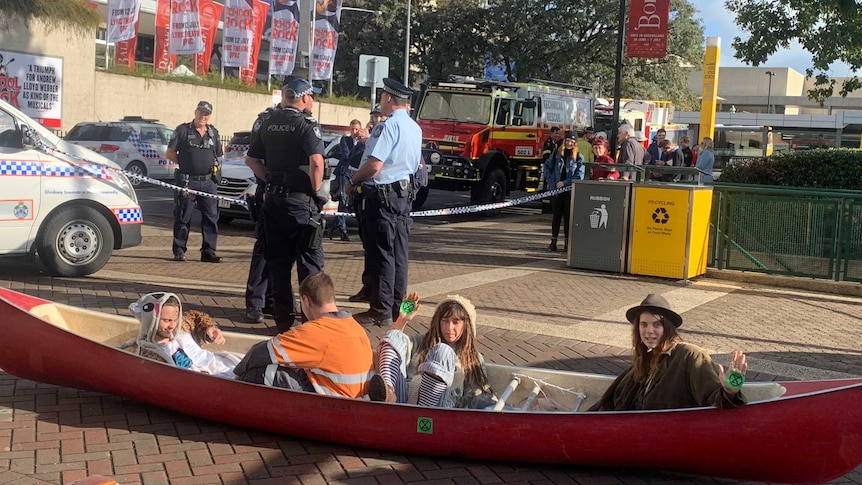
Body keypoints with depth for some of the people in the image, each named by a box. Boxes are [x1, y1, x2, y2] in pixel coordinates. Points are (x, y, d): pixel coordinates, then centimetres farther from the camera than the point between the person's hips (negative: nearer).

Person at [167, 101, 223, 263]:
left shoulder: (213, 132, 14)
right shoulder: (183, 130, 3)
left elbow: (218, 156, 23)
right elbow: (169, 153, 3)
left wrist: (215, 166, 6)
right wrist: (185, 163, -3)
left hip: (208, 182, 4)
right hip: (187, 181, -3)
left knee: (211, 217, 2)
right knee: (183, 218, 2)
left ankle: (208, 251, 7)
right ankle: (179, 250, 10)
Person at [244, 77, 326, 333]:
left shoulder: (268, 124, 10)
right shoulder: (306, 123, -11)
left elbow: (251, 159, 15)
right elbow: (316, 161, -23)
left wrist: (270, 181, 14)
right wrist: (316, 191, -10)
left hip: (273, 199, 6)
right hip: (301, 199, -6)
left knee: (278, 261, 11)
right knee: (309, 261, 1)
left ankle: (283, 317, 16)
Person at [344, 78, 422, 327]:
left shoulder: (388, 126, -16)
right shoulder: (415, 128, 12)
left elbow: (374, 165, -22)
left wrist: (352, 181, -7)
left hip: (382, 195, -9)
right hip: (404, 192, 9)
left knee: (382, 254, -4)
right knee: (399, 253, 12)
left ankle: (381, 311, 1)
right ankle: (397, 308, 18)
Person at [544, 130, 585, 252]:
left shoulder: (579, 157, 0)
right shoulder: (556, 154, 7)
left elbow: (579, 176, -6)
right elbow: (547, 167, 14)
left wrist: (565, 182, -11)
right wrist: (551, 182, 2)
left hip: (571, 191, -2)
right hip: (556, 189, 2)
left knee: (568, 216, 2)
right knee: (556, 215, 5)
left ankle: (567, 242, 9)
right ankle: (553, 242, 7)